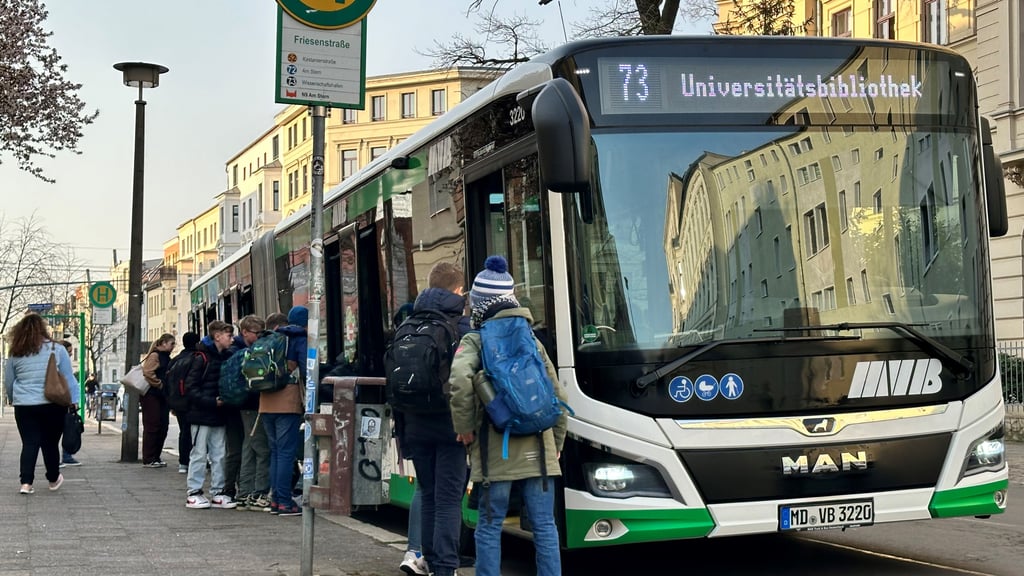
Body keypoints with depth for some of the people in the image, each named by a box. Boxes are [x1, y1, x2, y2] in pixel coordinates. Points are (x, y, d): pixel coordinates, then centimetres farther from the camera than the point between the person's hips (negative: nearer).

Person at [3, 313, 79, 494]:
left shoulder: (15, 354, 3)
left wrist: (14, 400, 27)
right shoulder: (56, 349, -3)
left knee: (29, 444, 5)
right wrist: (73, 401, 6)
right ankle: (54, 479, 26)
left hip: (24, 406, 1)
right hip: (52, 405, -1)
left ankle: (26, 482, -4)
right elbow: (68, 378, 0)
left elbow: (8, 383, 12)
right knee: (50, 443, 11)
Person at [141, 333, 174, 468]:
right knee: (152, 427, -6)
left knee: (162, 428, 9)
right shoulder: (154, 356, -9)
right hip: (152, 396, -9)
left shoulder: (166, 358, 19)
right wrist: (160, 385, -16)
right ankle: (148, 460, -2)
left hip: (161, 397, 9)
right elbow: (148, 372, -22)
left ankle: (156, 457, 16)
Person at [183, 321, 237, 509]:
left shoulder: (225, 358, 11)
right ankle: (194, 493, 6)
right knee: (199, 454, -1)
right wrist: (212, 402, -19)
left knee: (219, 455, 8)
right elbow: (191, 388, -14)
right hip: (202, 415, -7)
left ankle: (218, 493, 14)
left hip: (219, 416, 7)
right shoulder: (202, 359, -10)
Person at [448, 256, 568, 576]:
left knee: (489, 526, 5)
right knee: (544, 527, 6)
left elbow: (460, 380, -20)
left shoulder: (475, 341, 0)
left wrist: (464, 427, -7)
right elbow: (558, 396, 14)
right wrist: (557, 442, 24)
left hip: (495, 452, -3)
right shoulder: (533, 341, 13)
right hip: (537, 450, 3)